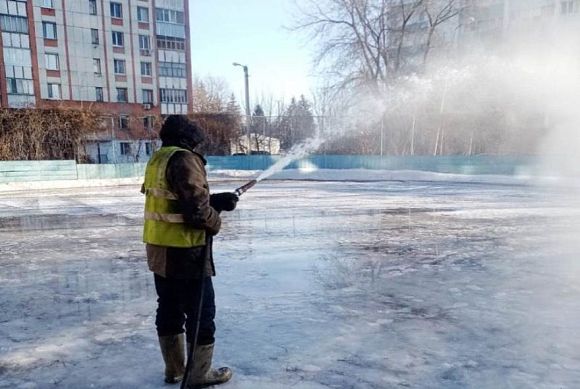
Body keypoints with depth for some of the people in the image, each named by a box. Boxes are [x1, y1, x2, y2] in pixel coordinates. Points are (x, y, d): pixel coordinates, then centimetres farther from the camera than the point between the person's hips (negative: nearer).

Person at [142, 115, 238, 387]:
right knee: (201, 312, 4)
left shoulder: (157, 159, 13)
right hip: (184, 252, -9)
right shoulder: (184, 159, -17)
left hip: (159, 249, 10)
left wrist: (217, 200, 10)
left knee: (169, 310, 18)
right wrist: (215, 222, -3)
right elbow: (196, 206, -23)